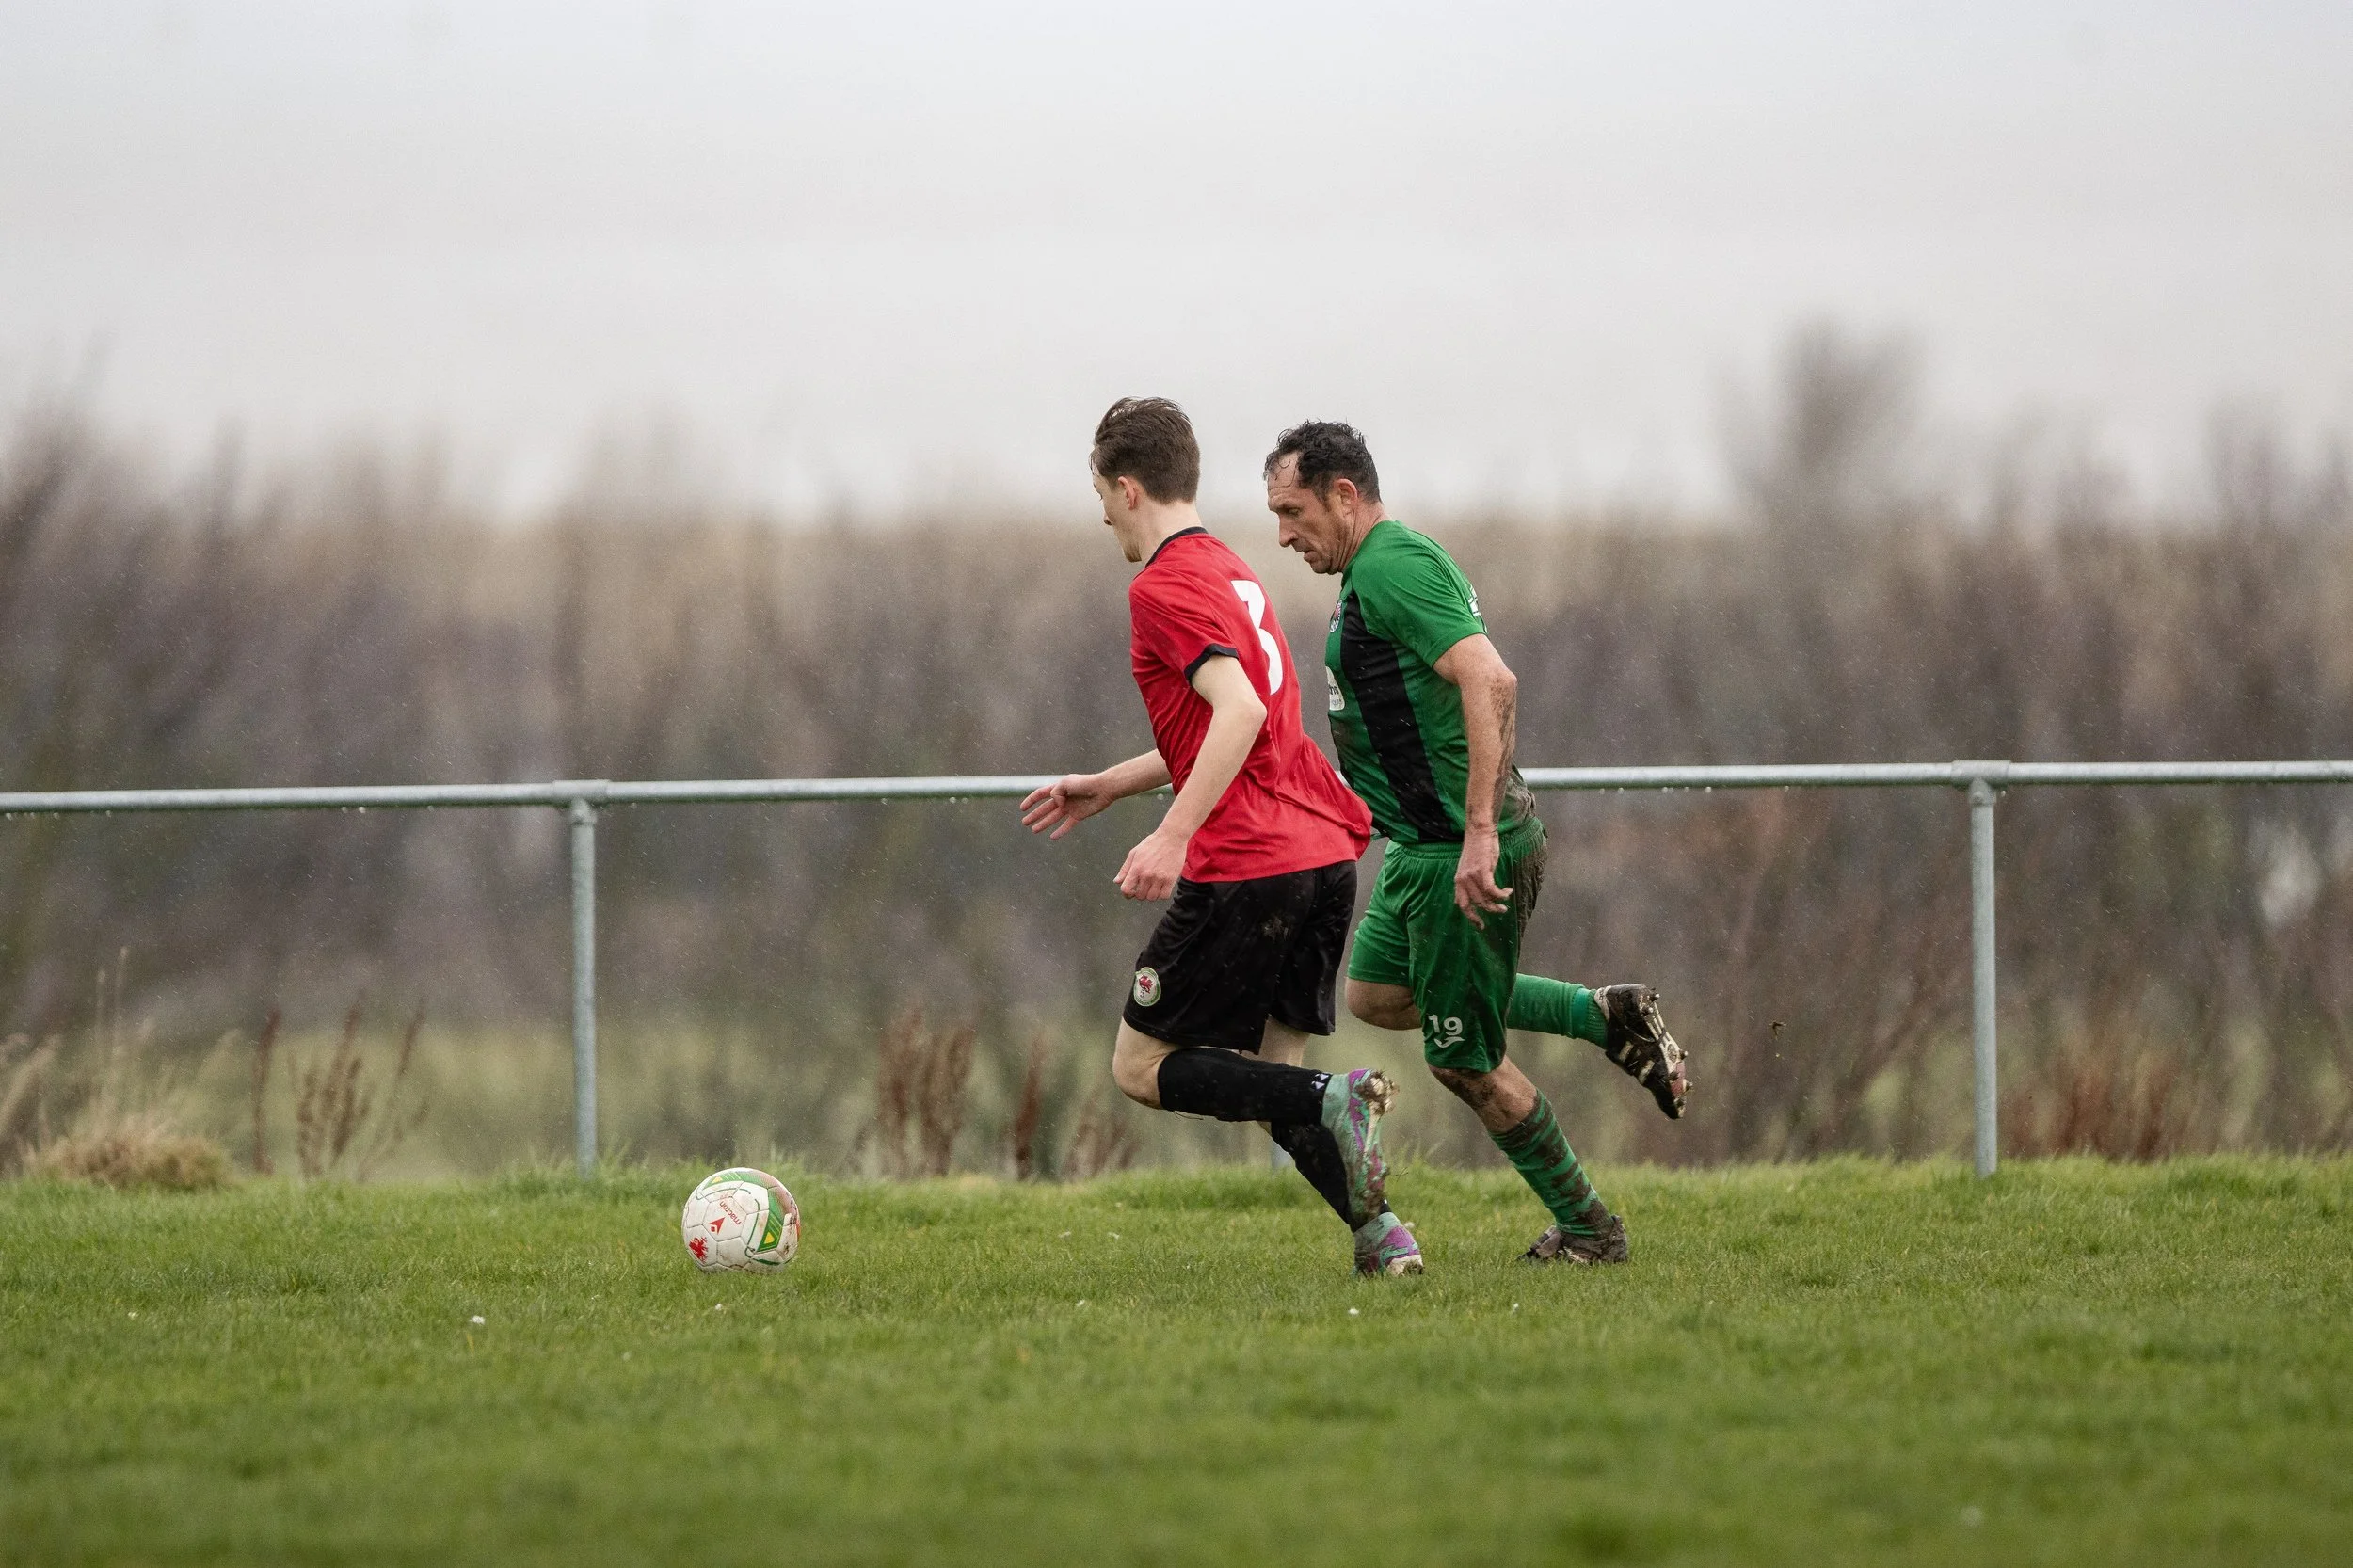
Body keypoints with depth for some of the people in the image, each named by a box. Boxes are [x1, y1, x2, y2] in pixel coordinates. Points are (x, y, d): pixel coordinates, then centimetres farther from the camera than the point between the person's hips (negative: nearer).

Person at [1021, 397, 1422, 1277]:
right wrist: (1106, 788, 36)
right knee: (1271, 1075, 14)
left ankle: (1334, 1101, -19)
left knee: (1142, 1067, 2)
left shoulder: (1163, 587, -8)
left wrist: (1172, 838, -27)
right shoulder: (1231, 572, 21)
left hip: (1246, 866, -9)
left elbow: (1240, 712, -22)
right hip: (1327, 850, 9)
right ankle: (1378, 1230, -7)